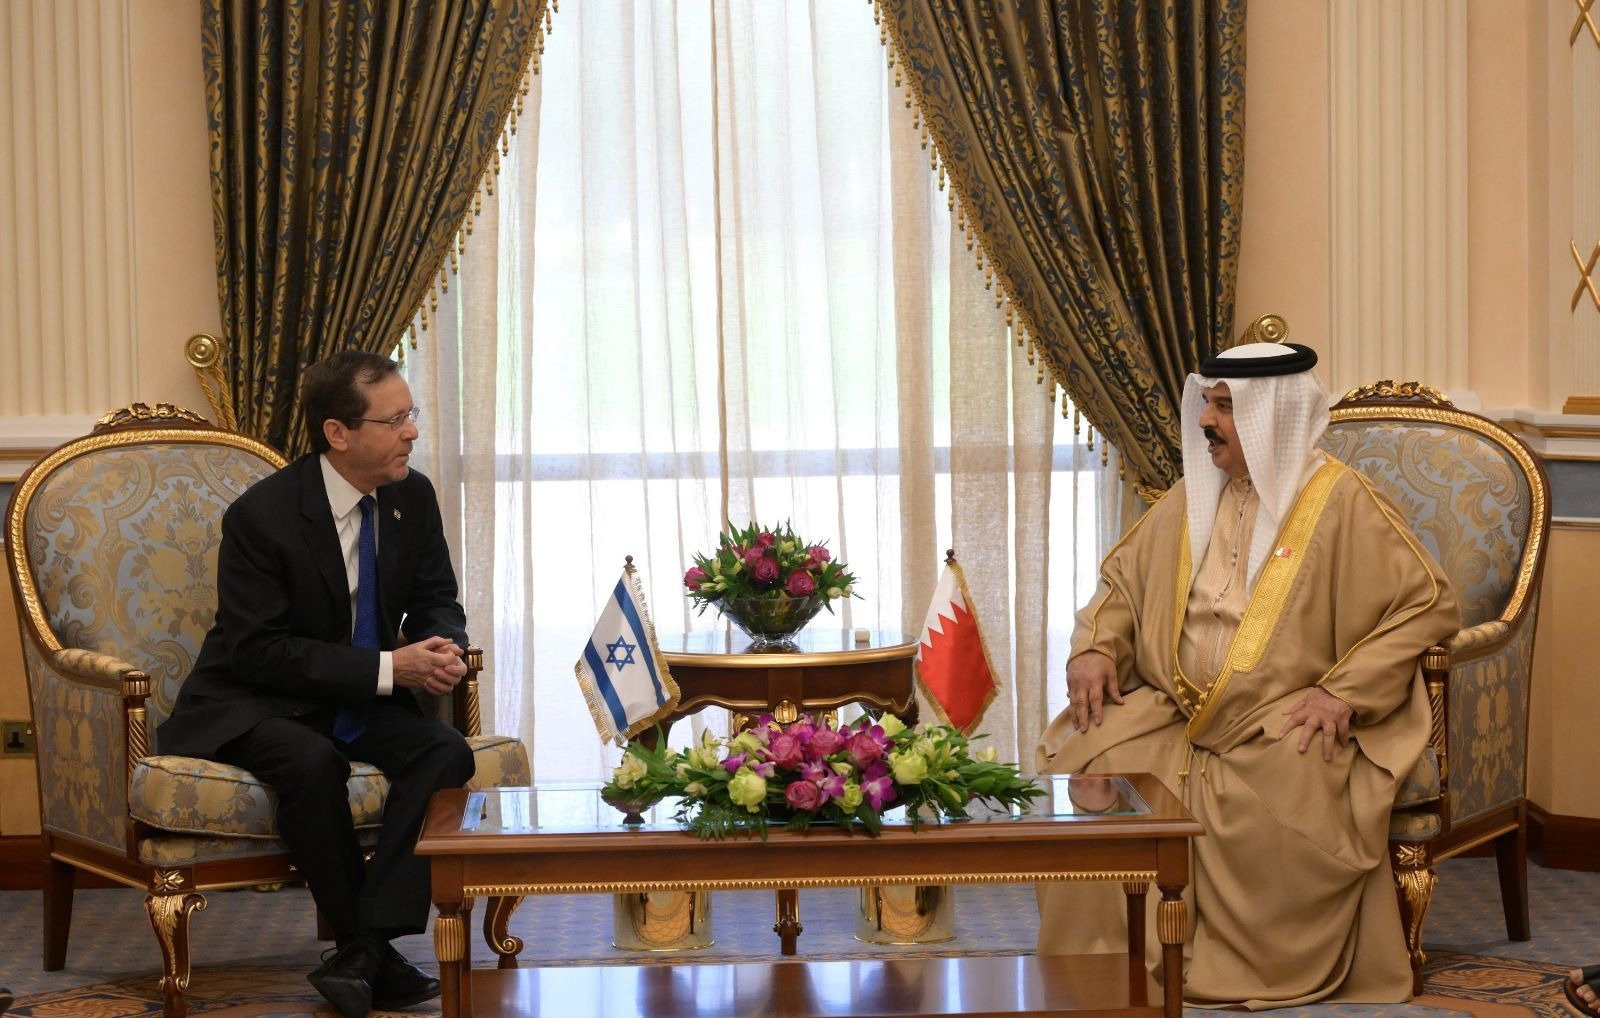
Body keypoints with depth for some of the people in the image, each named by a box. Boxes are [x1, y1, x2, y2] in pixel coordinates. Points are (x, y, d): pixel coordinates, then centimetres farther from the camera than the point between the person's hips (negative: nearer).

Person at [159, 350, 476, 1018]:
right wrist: (387, 668, -28)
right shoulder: (262, 516, -20)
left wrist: (441, 648, -17)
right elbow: (259, 650, -21)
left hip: (366, 699, 5)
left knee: (447, 752, -24)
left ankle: (362, 954, -29)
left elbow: (436, 602, 9)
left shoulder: (412, 497, -2)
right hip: (256, 702, -5)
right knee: (311, 762, -37)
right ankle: (371, 954, -21)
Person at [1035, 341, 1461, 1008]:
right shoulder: (1193, 495, 15)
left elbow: (1431, 604, -6)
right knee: (1091, 766, -22)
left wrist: (1345, 690, -15)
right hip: (1173, 710, 5)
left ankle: (1272, 973, -14)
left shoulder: (1339, 502, -2)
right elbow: (1123, 576, 23)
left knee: (1281, 802, -36)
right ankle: (1104, 955, -10)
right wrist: (1095, 646, 2)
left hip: (1282, 721, -5)